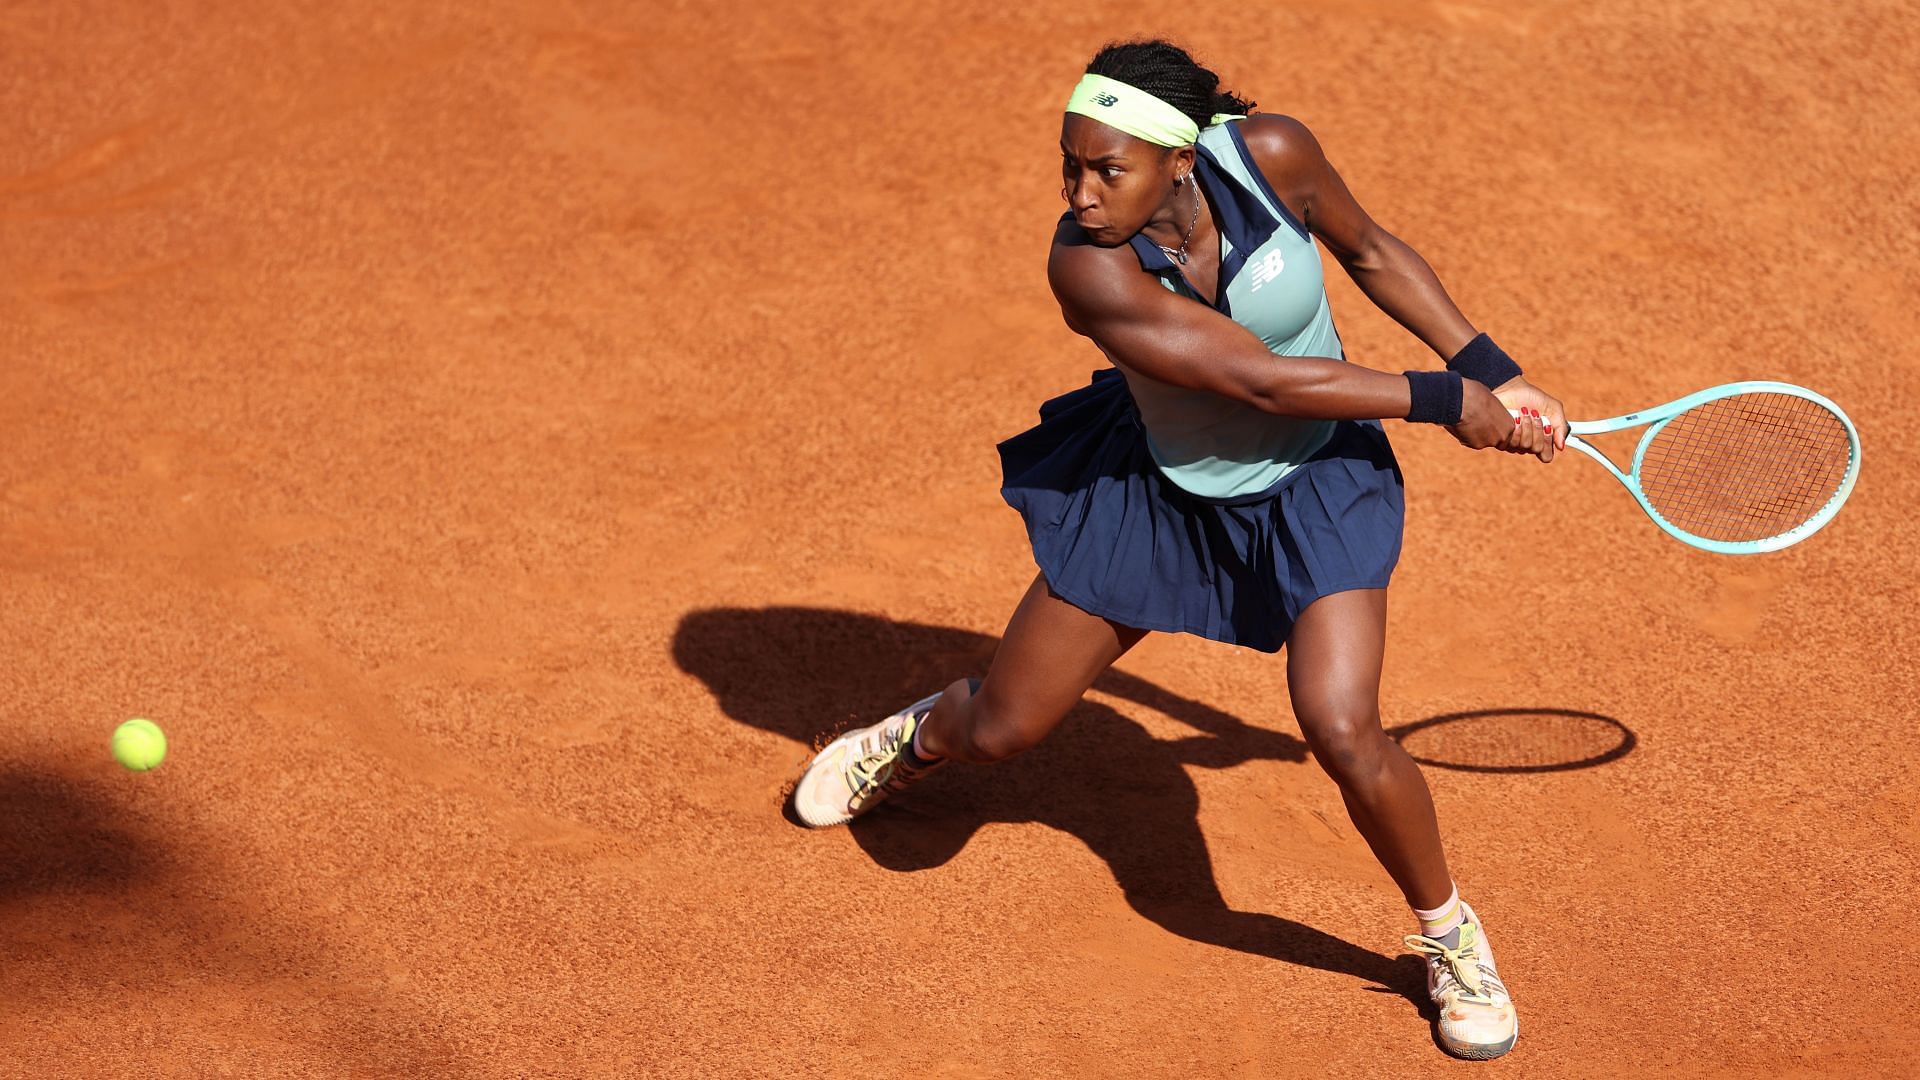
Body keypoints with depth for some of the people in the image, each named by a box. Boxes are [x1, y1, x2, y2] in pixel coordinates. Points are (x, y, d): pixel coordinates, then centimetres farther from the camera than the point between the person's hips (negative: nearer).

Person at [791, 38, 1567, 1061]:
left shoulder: (1270, 152, -26)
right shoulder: (1088, 266, -32)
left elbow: (1371, 251, -4)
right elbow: (1262, 379, -31)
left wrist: (1493, 373, -4)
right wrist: (1443, 401, -26)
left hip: (1313, 478, 0)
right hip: (1154, 485, 0)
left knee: (1342, 730, -19)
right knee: (998, 730, 8)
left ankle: (1449, 935, 9)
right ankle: (919, 735, 49)